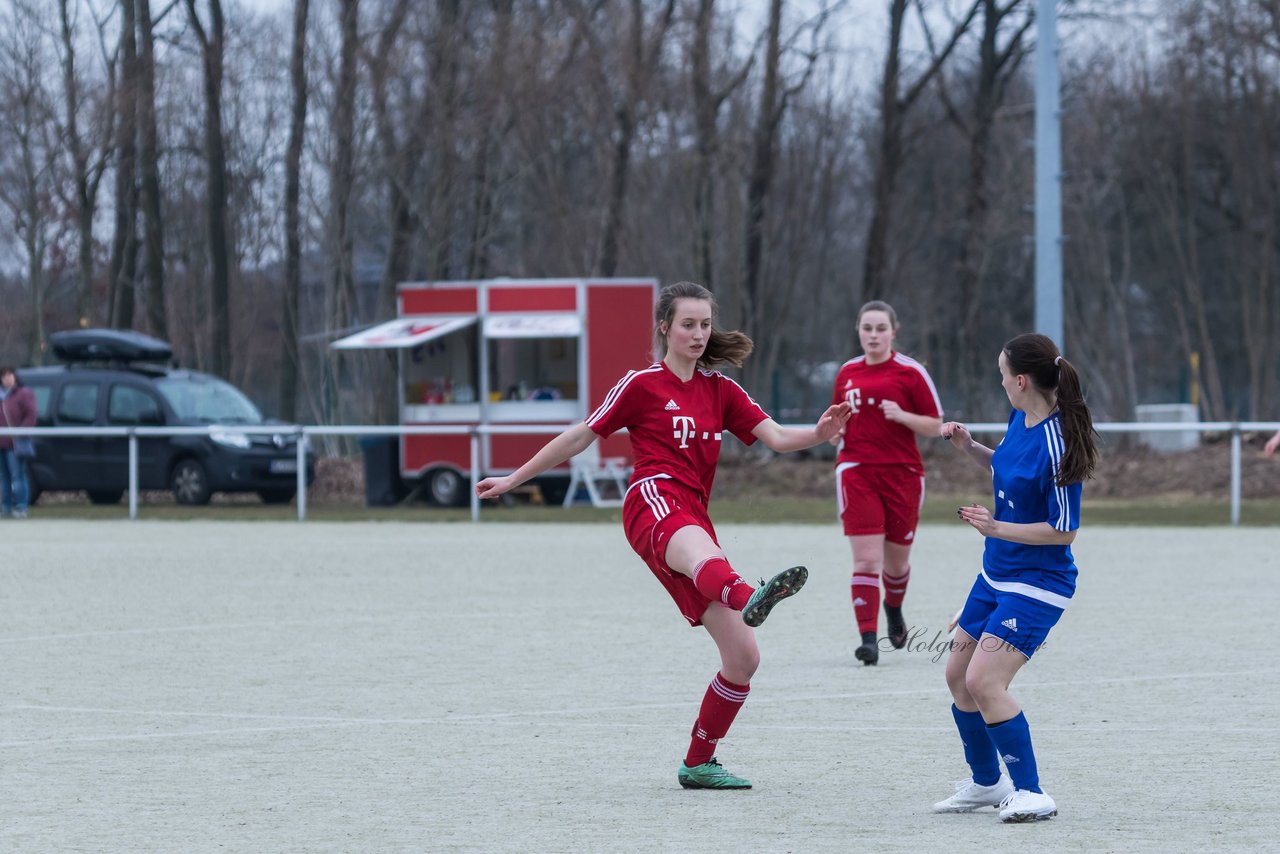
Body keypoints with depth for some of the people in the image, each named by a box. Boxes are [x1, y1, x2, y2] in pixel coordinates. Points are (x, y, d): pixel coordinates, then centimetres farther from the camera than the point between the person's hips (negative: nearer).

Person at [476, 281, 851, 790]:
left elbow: (776, 438, 11)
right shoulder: (642, 385, 10)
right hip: (655, 500, -7)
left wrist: (818, 434, -11)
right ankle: (748, 599, -83)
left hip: (694, 516, 7)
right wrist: (513, 479, 19)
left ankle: (699, 763, 16)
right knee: (700, 552, -46)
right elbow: (580, 437, 16)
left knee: (743, 657, -1)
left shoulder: (720, 389, 22)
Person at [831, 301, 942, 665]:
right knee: (866, 559, -12)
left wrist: (902, 416, -19)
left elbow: (935, 425, -1)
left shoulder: (911, 372, -3)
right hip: (856, 471, 1)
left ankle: (894, 608, 45)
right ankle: (868, 638, -15)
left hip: (902, 473, -1)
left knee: (896, 560, 12)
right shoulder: (847, 373, 8)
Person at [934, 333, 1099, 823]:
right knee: (959, 676, 16)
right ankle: (986, 782, 33)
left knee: (984, 681, -20)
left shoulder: (1056, 444, -25)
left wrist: (997, 528, -22)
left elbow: (1064, 529, -22)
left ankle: (1031, 794, -11)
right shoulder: (1019, 420, 1)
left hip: (1036, 584, -10)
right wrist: (969, 447, 6)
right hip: (996, 575, 10)